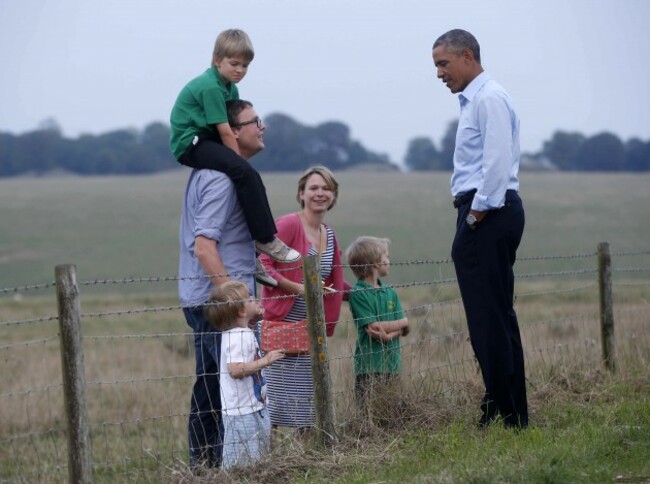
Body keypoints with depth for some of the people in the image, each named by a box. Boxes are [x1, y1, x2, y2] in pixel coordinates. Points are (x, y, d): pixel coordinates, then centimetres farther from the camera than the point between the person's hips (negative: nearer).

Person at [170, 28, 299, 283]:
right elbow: (225, 131, -20)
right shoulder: (210, 86, -18)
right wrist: (241, 162, -17)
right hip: (190, 143, -11)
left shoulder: (229, 86, 14)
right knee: (246, 174, -28)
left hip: (204, 142, 11)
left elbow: (236, 122, 14)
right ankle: (265, 239, -24)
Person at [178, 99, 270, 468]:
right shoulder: (222, 178, -17)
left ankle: (203, 465, 17)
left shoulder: (209, 171, 15)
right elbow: (204, 244, -23)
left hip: (207, 299, 10)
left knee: (211, 385, 13)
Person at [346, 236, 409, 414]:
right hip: (369, 366, -6)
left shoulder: (390, 293, 13)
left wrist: (389, 335, -15)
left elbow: (404, 330, 7)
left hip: (392, 365, 6)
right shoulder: (358, 294, -7)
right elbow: (373, 326, -15)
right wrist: (403, 322, -2)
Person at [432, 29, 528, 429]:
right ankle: (512, 416, 16)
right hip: (484, 213, 11)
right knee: (497, 318, 12)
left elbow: (498, 161, -21)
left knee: (490, 319, -10)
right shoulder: (475, 99, 20)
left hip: (488, 214, -11)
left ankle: (504, 418, -9)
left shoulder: (489, 99, -11)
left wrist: (478, 213, -19)